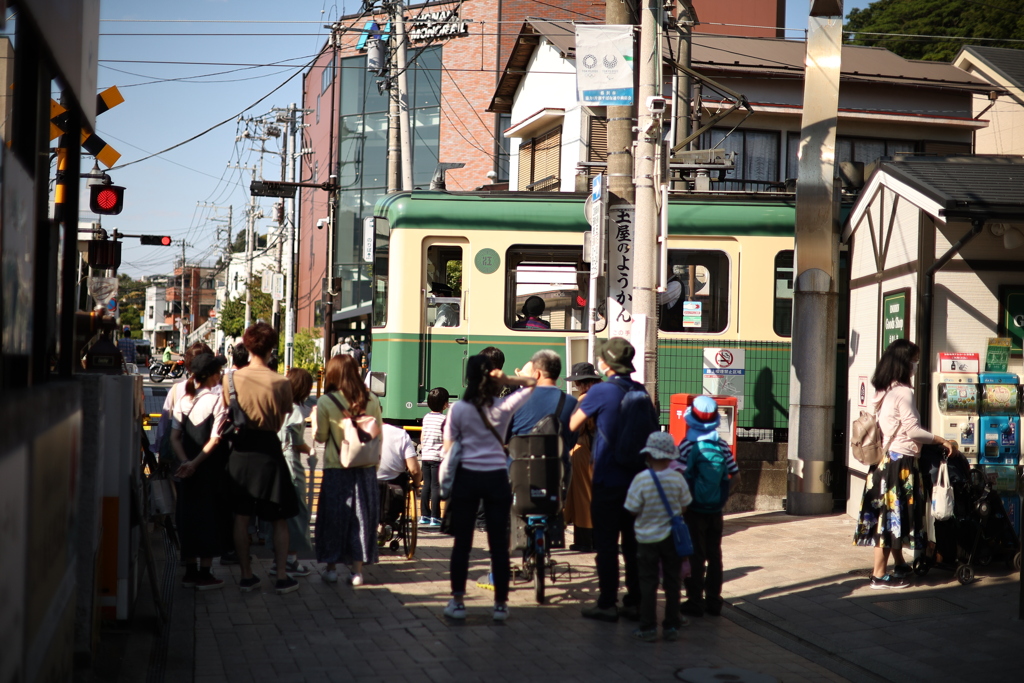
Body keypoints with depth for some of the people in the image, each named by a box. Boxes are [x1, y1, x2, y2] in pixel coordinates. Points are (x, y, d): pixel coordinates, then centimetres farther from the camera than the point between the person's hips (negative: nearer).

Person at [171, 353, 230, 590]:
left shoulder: (183, 400, 5)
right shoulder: (217, 401, -10)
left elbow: (175, 437, -1)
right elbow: (215, 440, -17)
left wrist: (185, 461, -8)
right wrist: (195, 463, -14)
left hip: (186, 467, 5)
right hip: (209, 467, -5)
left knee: (187, 515, 11)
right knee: (208, 516, 2)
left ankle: (190, 572, 17)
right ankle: (205, 575, 4)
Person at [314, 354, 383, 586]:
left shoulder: (326, 402, -11)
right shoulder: (372, 400, -3)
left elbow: (321, 436, -4)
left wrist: (316, 421, 14)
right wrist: (375, 465, 13)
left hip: (336, 468, -2)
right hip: (365, 469, 2)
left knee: (334, 516, 9)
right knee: (361, 515, 9)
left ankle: (331, 567, 15)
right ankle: (357, 569, 10)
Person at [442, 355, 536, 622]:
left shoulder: (458, 410, -4)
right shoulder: (504, 407, -1)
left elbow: (448, 450, -1)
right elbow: (533, 384, 12)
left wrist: (445, 485, 10)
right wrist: (507, 380, -1)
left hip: (466, 477, -1)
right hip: (496, 478, 1)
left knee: (462, 542, 6)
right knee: (499, 543, 5)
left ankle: (457, 602, 8)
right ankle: (500, 603, 9)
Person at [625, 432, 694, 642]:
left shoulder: (641, 479, -18)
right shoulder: (677, 478, -9)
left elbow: (633, 510, -11)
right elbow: (683, 507, 1)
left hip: (647, 538, -2)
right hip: (672, 536, 2)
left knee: (648, 583, 6)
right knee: (672, 582, 12)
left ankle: (648, 628, 7)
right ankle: (671, 627, 17)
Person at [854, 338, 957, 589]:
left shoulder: (884, 391, 11)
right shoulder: (903, 392, -15)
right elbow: (912, 430, -16)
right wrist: (942, 441, -7)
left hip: (884, 460, 9)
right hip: (899, 462, -9)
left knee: (888, 513, 16)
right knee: (893, 514, -4)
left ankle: (900, 565, 30)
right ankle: (879, 575, -1)